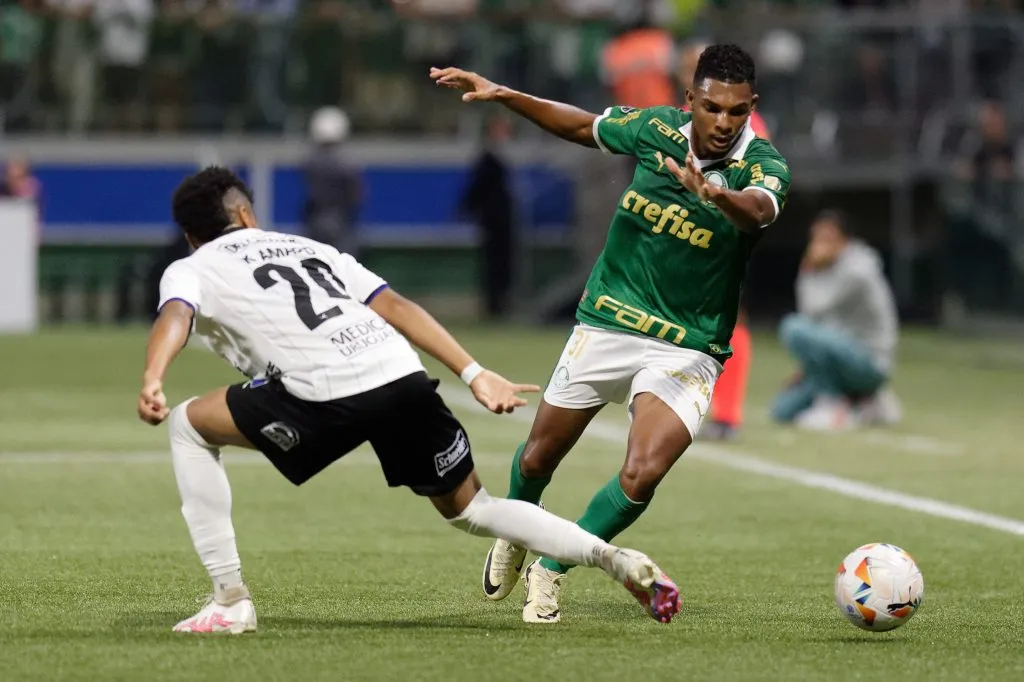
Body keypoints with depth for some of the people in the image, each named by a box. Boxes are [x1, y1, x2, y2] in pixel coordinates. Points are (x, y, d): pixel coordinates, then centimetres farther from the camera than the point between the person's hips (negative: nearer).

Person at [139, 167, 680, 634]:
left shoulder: (190, 270, 21)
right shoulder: (308, 248, 34)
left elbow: (174, 317, -5)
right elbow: (398, 308, 23)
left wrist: (151, 382, -23)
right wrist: (475, 375, 18)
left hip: (325, 395, -6)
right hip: (405, 381, 6)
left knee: (189, 426, 15)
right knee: (468, 508, 25)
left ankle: (230, 601, 9)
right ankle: (614, 559, 12)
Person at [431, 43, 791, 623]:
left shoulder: (763, 166, -17)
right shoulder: (656, 128, -6)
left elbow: (759, 209, -41)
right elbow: (583, 126, 13)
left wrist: (717, 194, -62)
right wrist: (504, 96, 5)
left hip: (688, 350, -3)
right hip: (608, 324, 3)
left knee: (642, 476, -21)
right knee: (539, 458, 12)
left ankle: (550, 572, 2)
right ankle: (516, 534, 47)